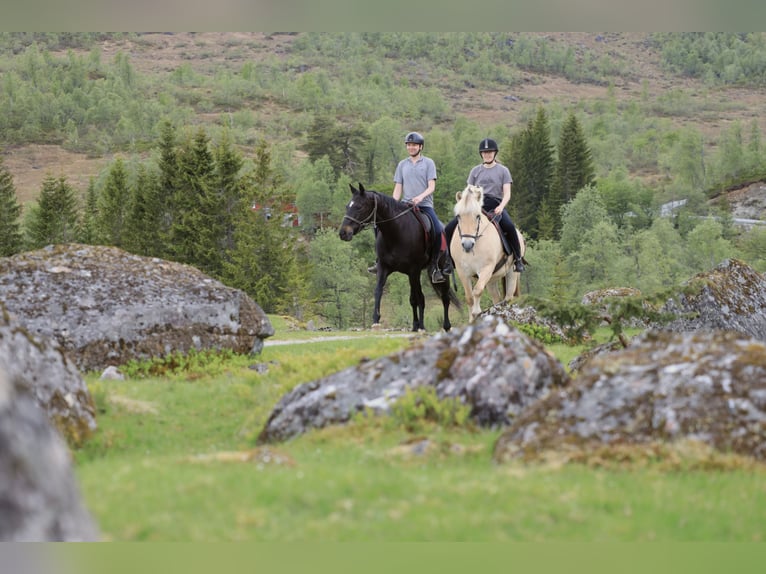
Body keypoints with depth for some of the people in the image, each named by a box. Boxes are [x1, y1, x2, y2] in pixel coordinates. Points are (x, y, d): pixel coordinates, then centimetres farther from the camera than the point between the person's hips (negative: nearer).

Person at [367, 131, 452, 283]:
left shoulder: (428, 163, 5)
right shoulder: (402, 165, 14)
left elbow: (431, 187, -3)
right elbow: (398, 189, 11)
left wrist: (421, 196, -22)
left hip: (425, 205, -3)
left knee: (438, 230, -24)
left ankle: (434, 266, -14)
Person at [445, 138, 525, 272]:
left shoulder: (503, 170, 8)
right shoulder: (476, 171, 16)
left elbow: (507, 193, 0)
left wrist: (501, 207, -20)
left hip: (495, 206, -4)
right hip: (477, 206, 4)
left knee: (509, 227, -36)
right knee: (449, 228, -11)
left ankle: (518, 259, -24)